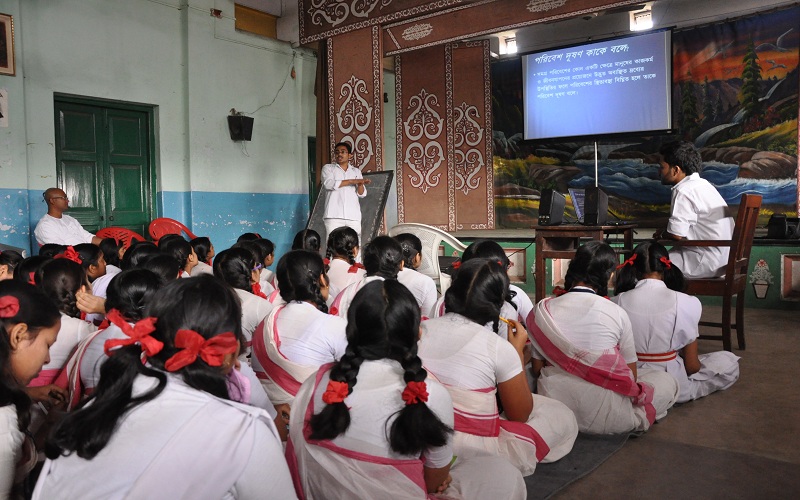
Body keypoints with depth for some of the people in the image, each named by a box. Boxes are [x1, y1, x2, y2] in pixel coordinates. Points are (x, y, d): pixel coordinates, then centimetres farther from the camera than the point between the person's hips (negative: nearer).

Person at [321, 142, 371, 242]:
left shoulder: (356, 171, 20)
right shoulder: (328, 168, 12)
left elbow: (362, 194, 12)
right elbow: (328, 184, -8)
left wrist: (360, 184, -11)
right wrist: (352, 181, -8)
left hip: (353, 215, 3)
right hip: (334, 215, -3)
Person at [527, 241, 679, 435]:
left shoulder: (542, 310, 0)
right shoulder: (617, 313, -6)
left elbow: (537, 369, 5)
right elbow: (631, 374, 3)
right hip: (603, 417, -2)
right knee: (667, 381, 20)